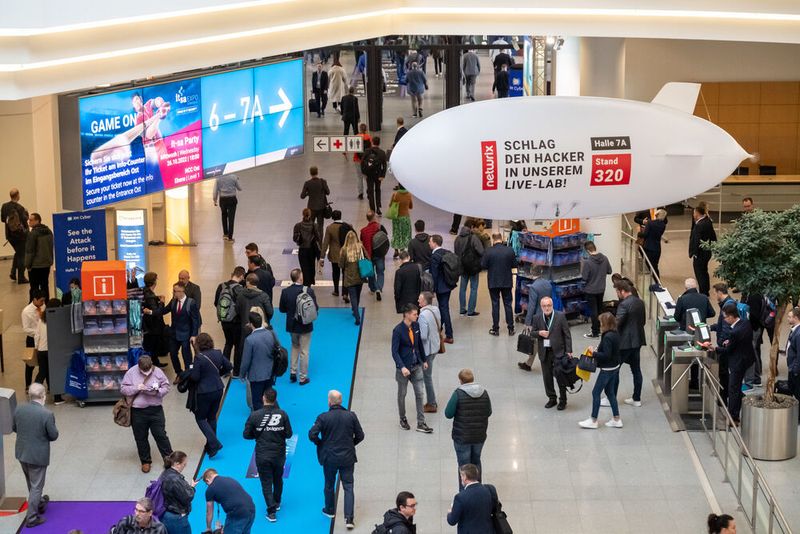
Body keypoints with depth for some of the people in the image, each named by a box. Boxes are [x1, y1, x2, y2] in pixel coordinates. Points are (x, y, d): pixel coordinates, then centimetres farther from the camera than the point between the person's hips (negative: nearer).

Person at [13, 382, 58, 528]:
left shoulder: (19, 409, -10)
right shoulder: (47, 414, -25)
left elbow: (14, 428, 5)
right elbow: (54, 435, -15)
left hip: (21, 453, 6)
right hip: (38, 455, -6)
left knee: (31, 483, 26)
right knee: (36, 486, 9)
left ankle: (39, 504, 47)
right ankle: (31, 518, 15)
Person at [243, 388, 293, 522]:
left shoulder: (255, 415, -15)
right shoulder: (283, 414, -12)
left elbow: (246, 435, -8)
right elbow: (288, 434, -6)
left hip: (262, 455, -2)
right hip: (279, 454, 2)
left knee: (266, 483, 8)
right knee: (278, 479, 24)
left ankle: (271, 511, 3)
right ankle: (277, 503, 42)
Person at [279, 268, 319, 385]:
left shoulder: (285, 292, -11)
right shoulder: (308, 291, -19)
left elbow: (282, 309, -3)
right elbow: (315, 308, -13)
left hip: (292, 326, 3)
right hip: (305, 326, -3)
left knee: (295, 347, 26)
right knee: (304, 351, 8)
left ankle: (293, 372, 22)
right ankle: (303, 377, 15)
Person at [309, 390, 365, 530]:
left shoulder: (323, 417, -13)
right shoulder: (351, 416, -7)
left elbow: (312, 435, -17)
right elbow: (360, 436, -1)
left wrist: (320, 444, 2)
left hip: (329, 457, -1)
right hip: (348, 457, 1)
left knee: (329, 485, 21)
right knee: (348, 487, 4)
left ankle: (330, 511, 39)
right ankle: (349, 518, -4)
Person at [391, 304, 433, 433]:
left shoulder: (416, 326, -3)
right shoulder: (398, 330, -20)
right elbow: (394, 351, -21)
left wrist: (424, 360, 17)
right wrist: (402, 367, -31)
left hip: (416, 365, 5)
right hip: (403, 367, -5)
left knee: (419, 394, 4)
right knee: (402, 394, 13)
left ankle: (421, 424, 10)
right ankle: (403, 419, 32)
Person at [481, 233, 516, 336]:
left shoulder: (489, 251, -15)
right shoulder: (510, 250, -9)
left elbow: (483, 265, -9)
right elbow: (515, 264, 0)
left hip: (493, 282, -2)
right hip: (507, 282, 2)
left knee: (495, 305, 7)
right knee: (508, 304, 10)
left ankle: (495, 329, 9)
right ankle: (511, 328, 12)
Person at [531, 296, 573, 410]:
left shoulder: (560, 316, -8)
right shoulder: (537, 318, 1)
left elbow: (567, 334, -5)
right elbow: (532, 332, 10)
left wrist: (569, 351, -9)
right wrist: (539, 333, -14)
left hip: (558, 351, -3)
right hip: (544, 352, 3)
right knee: (547, 377, 10)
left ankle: (563, 400, 15)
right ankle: (551, 398, 25)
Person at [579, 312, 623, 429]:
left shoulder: (607, 337, -24)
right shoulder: (615, 334, 4)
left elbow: (606, 355, -27)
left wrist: (594, 353, -15)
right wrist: (598, 349, 3)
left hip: (607, 369, -10)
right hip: (614, 367, 10)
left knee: (596, 392, 1)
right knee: (610, 392, 18)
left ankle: (593, 420, 8)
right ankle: (617, 419, 21)